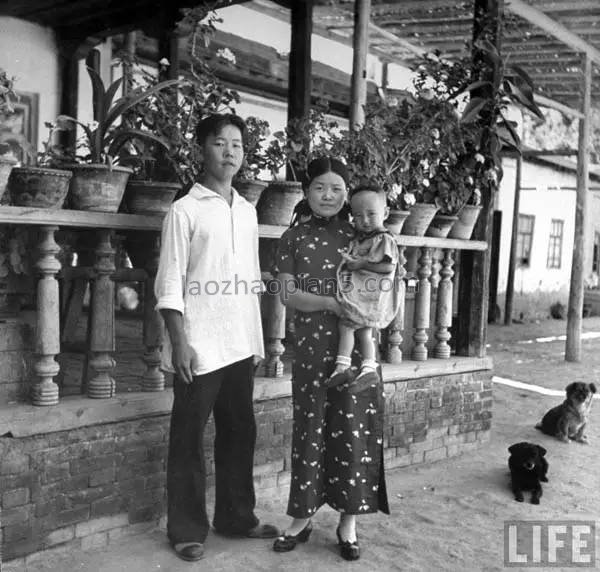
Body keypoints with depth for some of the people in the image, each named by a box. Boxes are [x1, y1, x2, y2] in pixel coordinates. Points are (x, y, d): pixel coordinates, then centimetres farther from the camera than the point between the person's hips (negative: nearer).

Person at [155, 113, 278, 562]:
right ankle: (187, 529, 16)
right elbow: (170, 284, -9)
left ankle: (237, 516, 27)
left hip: (241, 344, 6)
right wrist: (180, 342, -15)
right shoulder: (185, 211, -5)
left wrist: (257, 338, 13)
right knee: (189, 438, 4)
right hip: (200, 347, -6)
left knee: (240, 432, 13)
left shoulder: (248, 211, 12)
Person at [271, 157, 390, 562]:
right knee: (310, 429, 6)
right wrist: (333, 304, -18)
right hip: (311, 347, 0)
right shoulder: (294, 238, 5)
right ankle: (303, 517, 19)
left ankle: (349, 521, 15)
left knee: (354, 430, 2)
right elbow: (288, 294, -4)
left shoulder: (359, 237, 5)